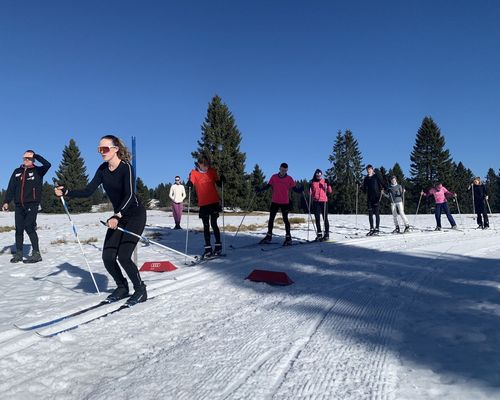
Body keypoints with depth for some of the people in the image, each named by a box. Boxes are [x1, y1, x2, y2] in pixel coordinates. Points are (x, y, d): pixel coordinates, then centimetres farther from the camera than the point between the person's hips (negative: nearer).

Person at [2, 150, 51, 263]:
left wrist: (35, 155, -9)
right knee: (19, 229, 6)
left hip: (32, 204, -4)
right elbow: (11, 188, 12)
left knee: (29, 228, -11)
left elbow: (47, 164, -18)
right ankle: (18, 253, 16)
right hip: (19, 205, 5)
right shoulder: (17, 172, 15)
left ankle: (36, 253, -4)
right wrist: (6, 202, 3)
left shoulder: (38, 171, 3)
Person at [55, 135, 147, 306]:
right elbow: (88, 191, 0)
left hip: (135, 215, -7)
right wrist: (66, 192, -14)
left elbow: (129, 195, -31)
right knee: (108, 257, 0)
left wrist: (116, 217, -42)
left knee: (123, 256, -15)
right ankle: (122, 288, 24)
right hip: (118, 216, 7)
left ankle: (140, 290, 7)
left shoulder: (126, 167, -20)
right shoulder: (103, 169, 1)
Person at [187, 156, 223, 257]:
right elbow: (190, 185, -9)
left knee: (214, 224, 2)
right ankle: (208, 248, 10)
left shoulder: (212, 171, 4)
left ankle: (218, 245, 13)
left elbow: (219, 183, 11)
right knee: (206, 226, 5)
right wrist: (189, 184, -30)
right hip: (203, 204, 0)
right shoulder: (194, 173, -1)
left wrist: (222, 180, -9)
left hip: (214, 202, 0)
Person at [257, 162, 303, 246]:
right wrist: (260, 190, -6)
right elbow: (268, 186, 8)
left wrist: (299, 190, -23)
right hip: (275, 202, 3)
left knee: (285, 219, 0)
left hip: (285, 202, -3)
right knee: (271, 218, 7)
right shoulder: (274, 177, 2)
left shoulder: (289, 178, -2)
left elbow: (294, 188, -3)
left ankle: (288, 237, 9)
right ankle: (269, 236, 18)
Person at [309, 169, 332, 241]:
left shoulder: (324, 181, 8)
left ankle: (327, 233, 6)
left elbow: (330, 191, 2)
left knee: (325, 218, -1)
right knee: (317, 218, 0)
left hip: (324, 201, -1)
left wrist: (328, 185, -12)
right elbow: (310, 193, 13)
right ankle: (319, 234, 6)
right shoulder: (312, 182, 9)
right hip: (316, 202, 1)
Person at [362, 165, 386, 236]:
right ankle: (371, 229, 10)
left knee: (377, 213, -4)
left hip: (376, 198, -5)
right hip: (369, 198, 5)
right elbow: (364, 189, 17)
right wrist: (362, 187, -4)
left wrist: (380, 196, -9)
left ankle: (377, 228, 0)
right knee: (370, 214, 4)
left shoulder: (376, 177, 0)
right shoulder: (366, 178, 13)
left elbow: (382, 187, -1)